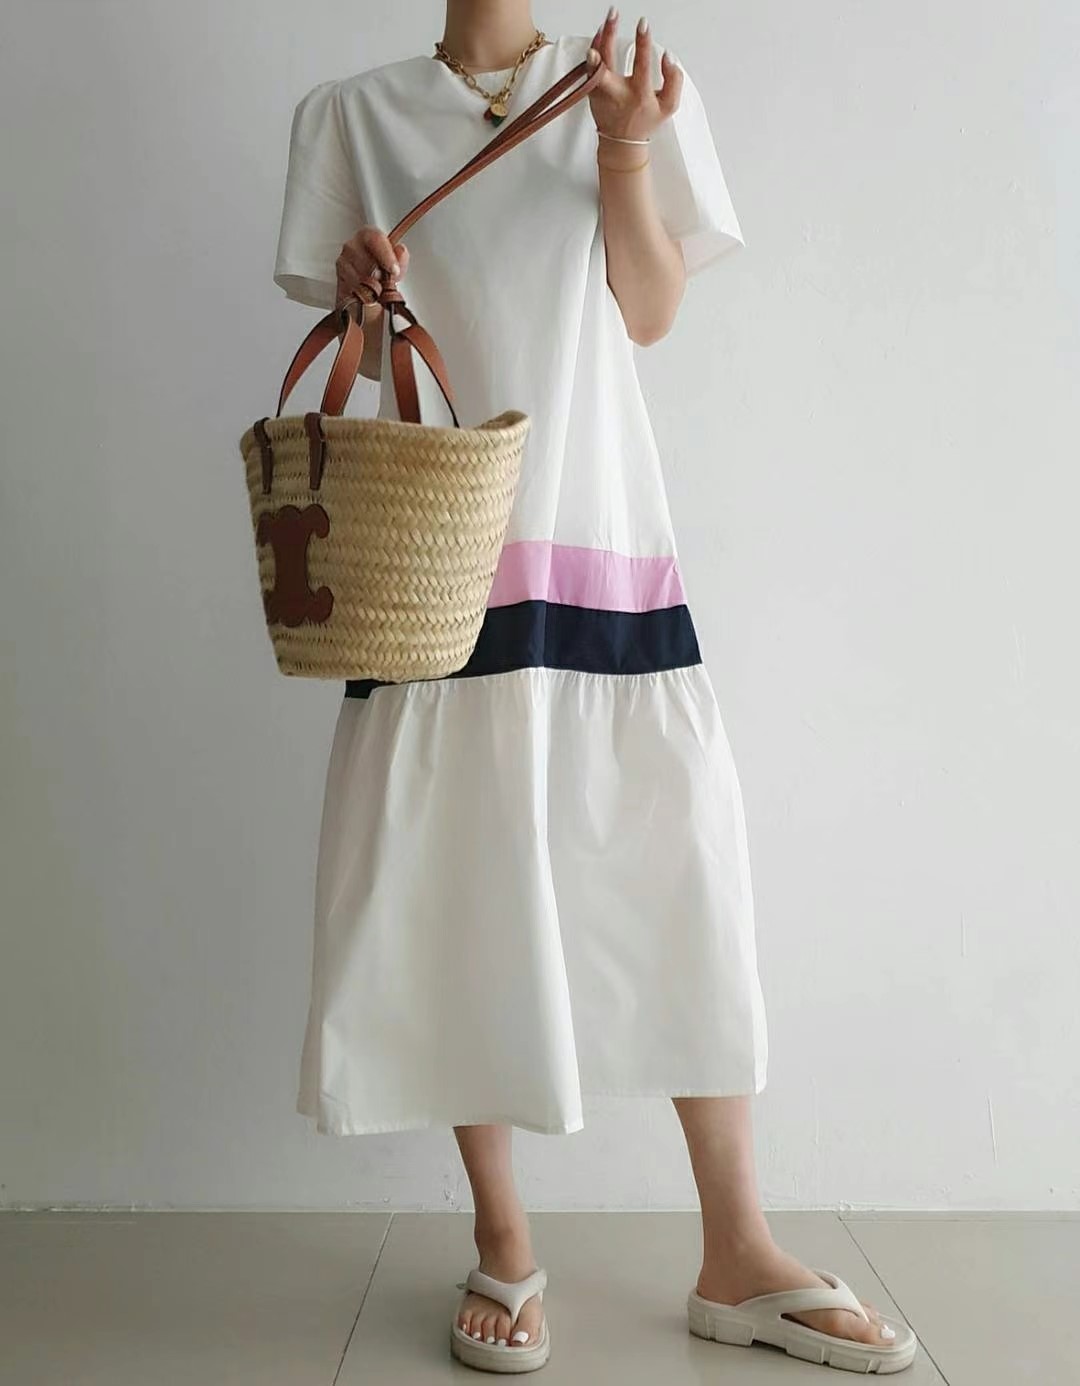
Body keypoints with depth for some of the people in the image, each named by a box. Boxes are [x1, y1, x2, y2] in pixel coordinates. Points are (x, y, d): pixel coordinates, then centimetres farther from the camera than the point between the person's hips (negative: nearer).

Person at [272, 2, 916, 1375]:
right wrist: (363, 295, -9)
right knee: (454, 886, -1)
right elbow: (359, 358, 12)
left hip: (601, 530, 1)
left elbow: (651, 315, 7)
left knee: (683, 866, -1)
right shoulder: (354, 113, 13)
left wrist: (624, 150, -5)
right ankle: (502, 1243, 18)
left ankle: (737, 1257, 14)